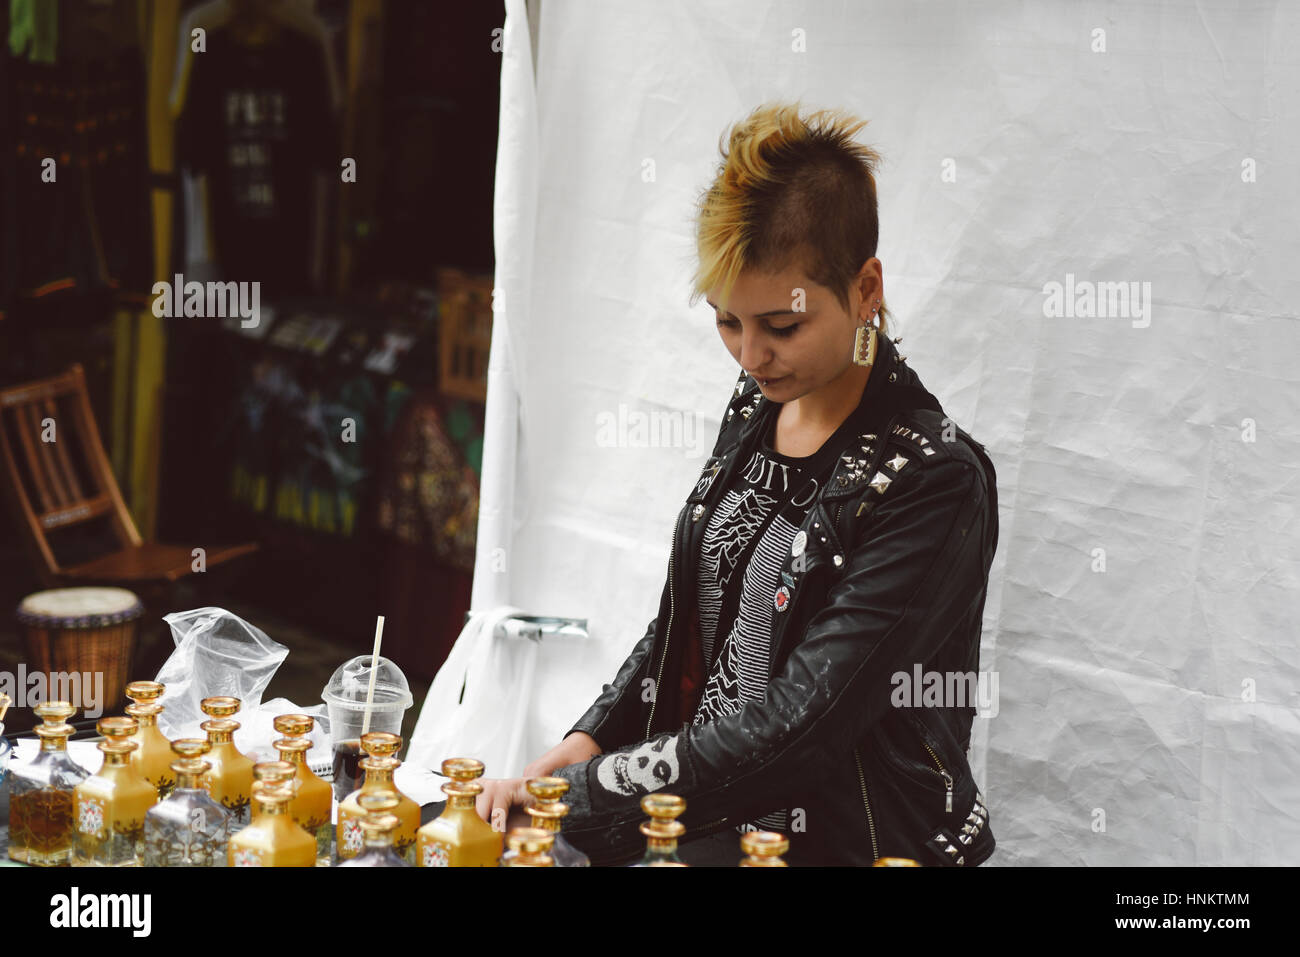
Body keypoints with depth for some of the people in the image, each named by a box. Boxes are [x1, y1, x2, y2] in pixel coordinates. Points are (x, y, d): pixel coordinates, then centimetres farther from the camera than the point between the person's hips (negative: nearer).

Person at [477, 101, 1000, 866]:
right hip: (699, 794, 7)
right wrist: (590, 739, 0)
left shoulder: (932, 482, -21)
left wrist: (579, 791, -22)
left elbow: (798, 725, -24)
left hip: (833, 837, -7)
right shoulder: (758, 406, 3)